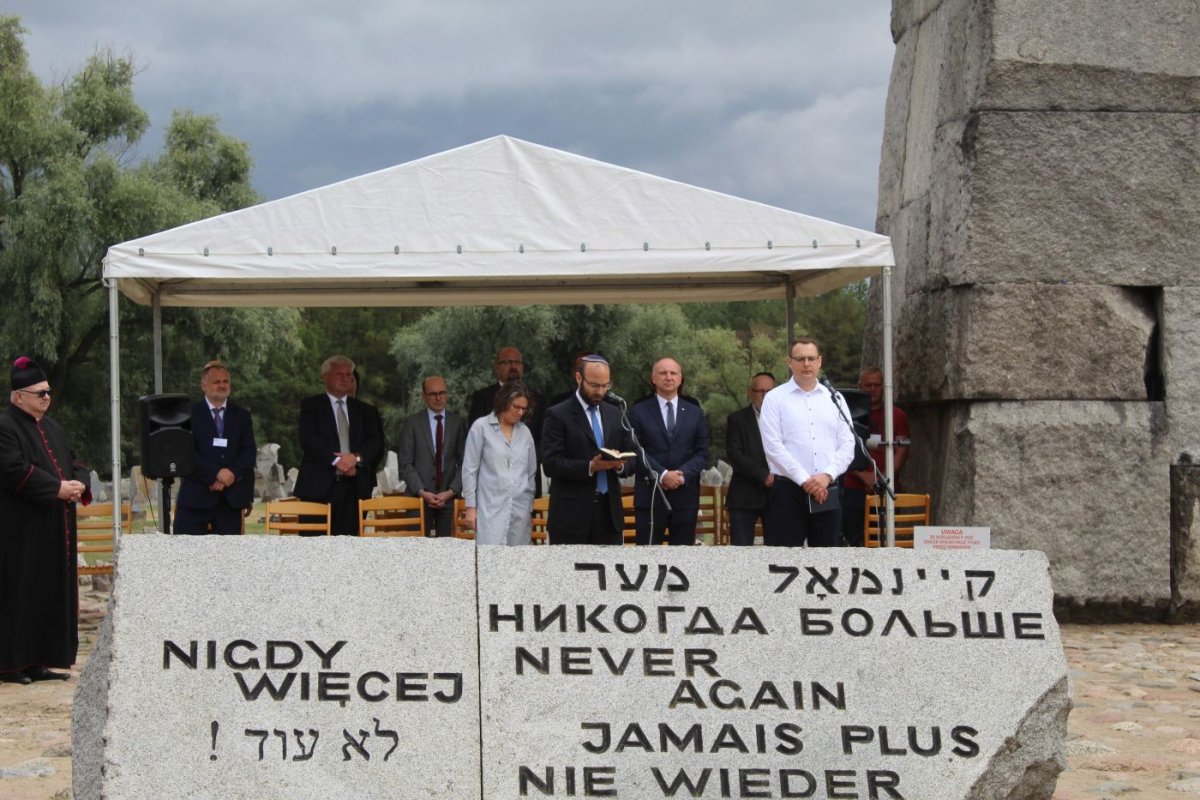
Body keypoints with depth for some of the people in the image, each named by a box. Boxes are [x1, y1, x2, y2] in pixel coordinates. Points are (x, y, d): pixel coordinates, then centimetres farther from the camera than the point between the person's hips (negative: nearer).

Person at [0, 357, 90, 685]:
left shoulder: (53, 429, 18)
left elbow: (74, 463, 18)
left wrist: (79, 484, -4)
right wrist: (58, 488, -19)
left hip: (54, 528, 8)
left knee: (51, 593, 7)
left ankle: (38, 661, 12)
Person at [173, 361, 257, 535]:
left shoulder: (242, 416, 13)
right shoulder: (190, 414, 2)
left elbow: (250, 453, 5)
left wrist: (232, 473, -14)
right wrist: (216, 473, -19)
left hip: (231, 497, 3)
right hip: (196, 495, -3)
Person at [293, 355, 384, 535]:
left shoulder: (366, 411, 20)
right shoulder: (311, 406, 10)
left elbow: (377, 443, 8)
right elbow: (308, 439, -5)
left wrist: (357, 458, -12)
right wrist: (335, 460, -16)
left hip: (355, 488, 3)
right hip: (319, 487, -3)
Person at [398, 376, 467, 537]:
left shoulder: (458, 423, 7)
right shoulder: (412, 423, 3)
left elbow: (464, 463, 6)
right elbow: (406, 464, 0)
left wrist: (451, 491, -6)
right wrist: (422, 492, -9)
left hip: (449, 497, 1)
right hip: (419, 496, -1)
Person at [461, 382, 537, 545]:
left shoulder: (525, 431, 13)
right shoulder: (481, 427, 1)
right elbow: (469, 470, 1)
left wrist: (530, 510, 19)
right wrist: (471, 507, -2)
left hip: (520, 510, 4)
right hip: (491, 509, -4)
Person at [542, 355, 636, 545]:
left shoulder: (615, 414, 13)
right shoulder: (558, 415, -4)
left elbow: (632, 458, 15)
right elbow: (551, 464, -11)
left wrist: (620, 465, -8)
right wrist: (590, 467, -23)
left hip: (609, 510, 5)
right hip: (571, 515, -5)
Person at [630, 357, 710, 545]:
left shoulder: (694, 413, 13)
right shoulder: (639, 412, 5)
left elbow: (702, 453, 7)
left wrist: (683, 474, -11)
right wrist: (662, 475, -15)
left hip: (685, 495, 2)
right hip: (650, 494, -2)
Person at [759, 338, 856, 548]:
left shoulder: (834, 399, 11)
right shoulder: (775, 398, 1)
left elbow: (847, 445, 6)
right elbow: (773, 446, -8)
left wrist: (827, 475, -10)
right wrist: (805, 480, -13)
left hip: (827, 492, 3)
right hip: (788, 491, -3)